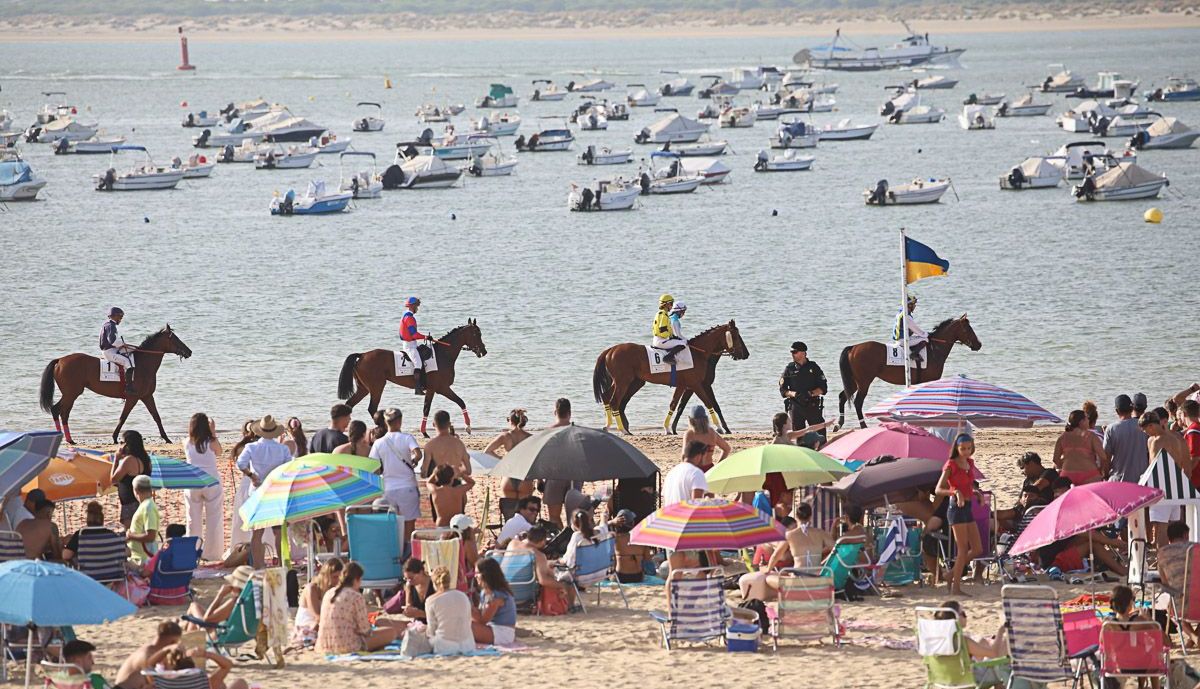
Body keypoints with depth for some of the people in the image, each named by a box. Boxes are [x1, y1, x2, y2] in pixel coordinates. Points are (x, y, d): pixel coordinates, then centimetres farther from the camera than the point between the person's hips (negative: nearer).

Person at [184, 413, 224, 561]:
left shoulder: (188, 443, -3)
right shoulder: (211, 443, -10)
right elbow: (219, 452, 8)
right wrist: (213, 433, 7)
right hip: (211, 482, -3)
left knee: (194, 519, 11)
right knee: (213, 519, 6)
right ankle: (212, 553, 6)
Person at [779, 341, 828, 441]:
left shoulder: (813, 367, 5)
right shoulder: (789, 369, 7)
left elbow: (823, 388, 1)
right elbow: (783, 390, 4)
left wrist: (811, 393, -17)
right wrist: (793, 394, -16)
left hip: (812, 406, -1)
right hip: (795, 406, 1)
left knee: (820, 435, -5)